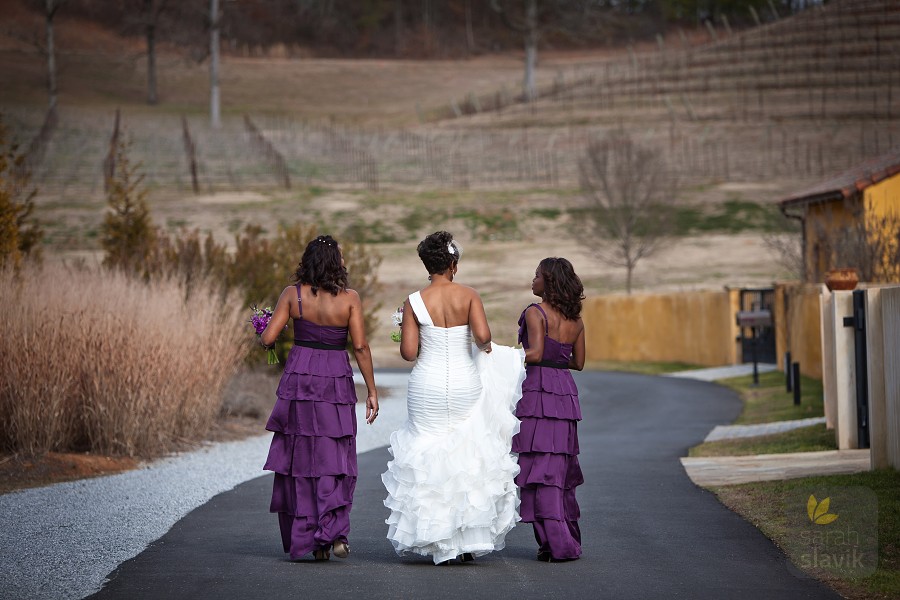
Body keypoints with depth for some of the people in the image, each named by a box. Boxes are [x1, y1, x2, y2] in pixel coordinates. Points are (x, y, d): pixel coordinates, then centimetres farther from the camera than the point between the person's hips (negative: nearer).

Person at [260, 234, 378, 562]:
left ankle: (304, 538, 12)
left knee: (299, 460, 10)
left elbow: (267, 338, -5)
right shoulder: (349, 298, -7)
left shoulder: (293, 294, -3)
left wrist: (260, 336, 19)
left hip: (299, 379, 1)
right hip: (336, 382, -1)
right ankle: (333, 532, -9)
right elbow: (360, 347, -8)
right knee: (334, 461, 7)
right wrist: (371, 391, -2)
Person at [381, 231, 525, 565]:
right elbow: (483, 335, -18)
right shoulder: (469, 296, -4)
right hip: (465, 385, 1)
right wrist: (485, 347, 5)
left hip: (427, 388, 0)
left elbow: (408, 353, -8)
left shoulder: (414, 302, -5)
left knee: (429, 462, 8)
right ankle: (471, 540, 10)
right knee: (470, 458, 12)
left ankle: (437, 543, 7)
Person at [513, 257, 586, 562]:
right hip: (565, 391, 7)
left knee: (539, 471, -4)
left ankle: (556, 544, -8)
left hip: (537, 391, -7)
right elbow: (578, 362, 14)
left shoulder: (535, 313, -9)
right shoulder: (575, 320, 11)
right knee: (561, 469, 15)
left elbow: (535, 354, -18)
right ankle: (570, 539, 19)